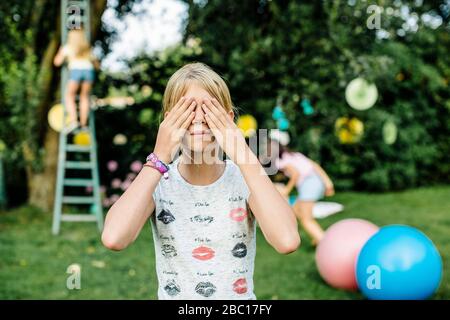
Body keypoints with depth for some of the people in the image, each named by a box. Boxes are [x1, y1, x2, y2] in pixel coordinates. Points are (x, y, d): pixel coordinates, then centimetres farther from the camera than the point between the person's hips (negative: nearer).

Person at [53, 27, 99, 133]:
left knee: (69, 96, 4)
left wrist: (60, 52, 36)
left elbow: (57, 62, 17)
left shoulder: (67, 47, 18)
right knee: (84, 97, 15)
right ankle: (83, 124, 8)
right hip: (88, 70, 3)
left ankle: (73, 120, -16)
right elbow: (97, 65, 36)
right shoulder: (88, 49, 29)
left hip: (76, 70, -3)